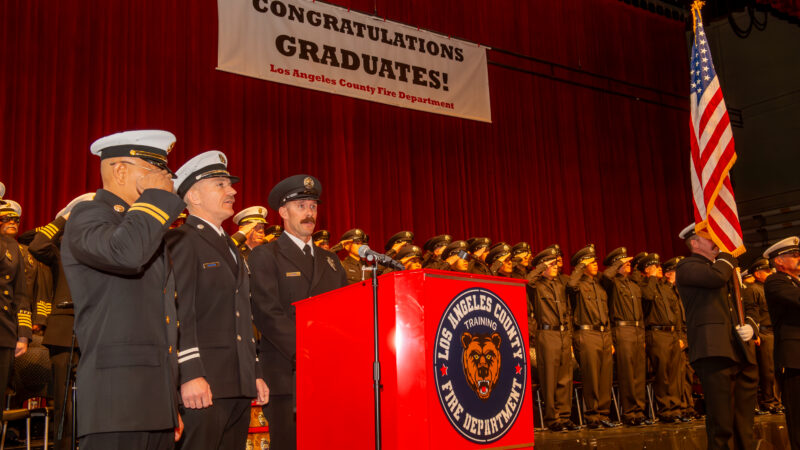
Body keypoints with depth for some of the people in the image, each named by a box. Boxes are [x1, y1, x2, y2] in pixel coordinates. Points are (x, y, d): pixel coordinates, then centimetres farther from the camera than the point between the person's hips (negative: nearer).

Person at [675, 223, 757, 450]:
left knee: (745, 426, 10)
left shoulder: (723, 266, 26)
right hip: (715, 351, -8)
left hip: (742, 352, 8)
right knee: (721, 424, -9)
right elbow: (718, 277, -20)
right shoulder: (687, 267, 0)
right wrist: (727, 256, 1)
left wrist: (749, 326, 7)